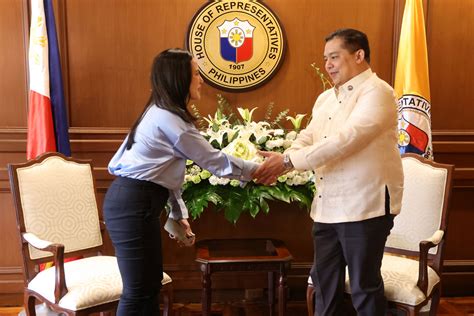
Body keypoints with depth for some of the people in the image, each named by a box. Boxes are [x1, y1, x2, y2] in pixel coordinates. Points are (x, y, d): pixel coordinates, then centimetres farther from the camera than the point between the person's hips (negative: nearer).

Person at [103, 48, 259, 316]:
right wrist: (257, 169, 2)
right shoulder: (169, 118, -16)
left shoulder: (162, 114, 16)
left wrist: (179, 213, 17)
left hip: (138, 202, 10)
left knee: (150, 285, 16)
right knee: (137, 292, -3)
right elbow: (212, 160, -11)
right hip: (133, 205, -10)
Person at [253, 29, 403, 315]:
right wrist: (279, 165, -11)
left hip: (365, 205, -7)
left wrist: (288, 161, -23)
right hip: (327, 207, 8)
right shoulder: (326, 98, 15)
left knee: (364, 286, 5)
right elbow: (306, 140, 9)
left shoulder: (377, 92, -11)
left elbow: (345, 140, -23)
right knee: (324, 280, 15)